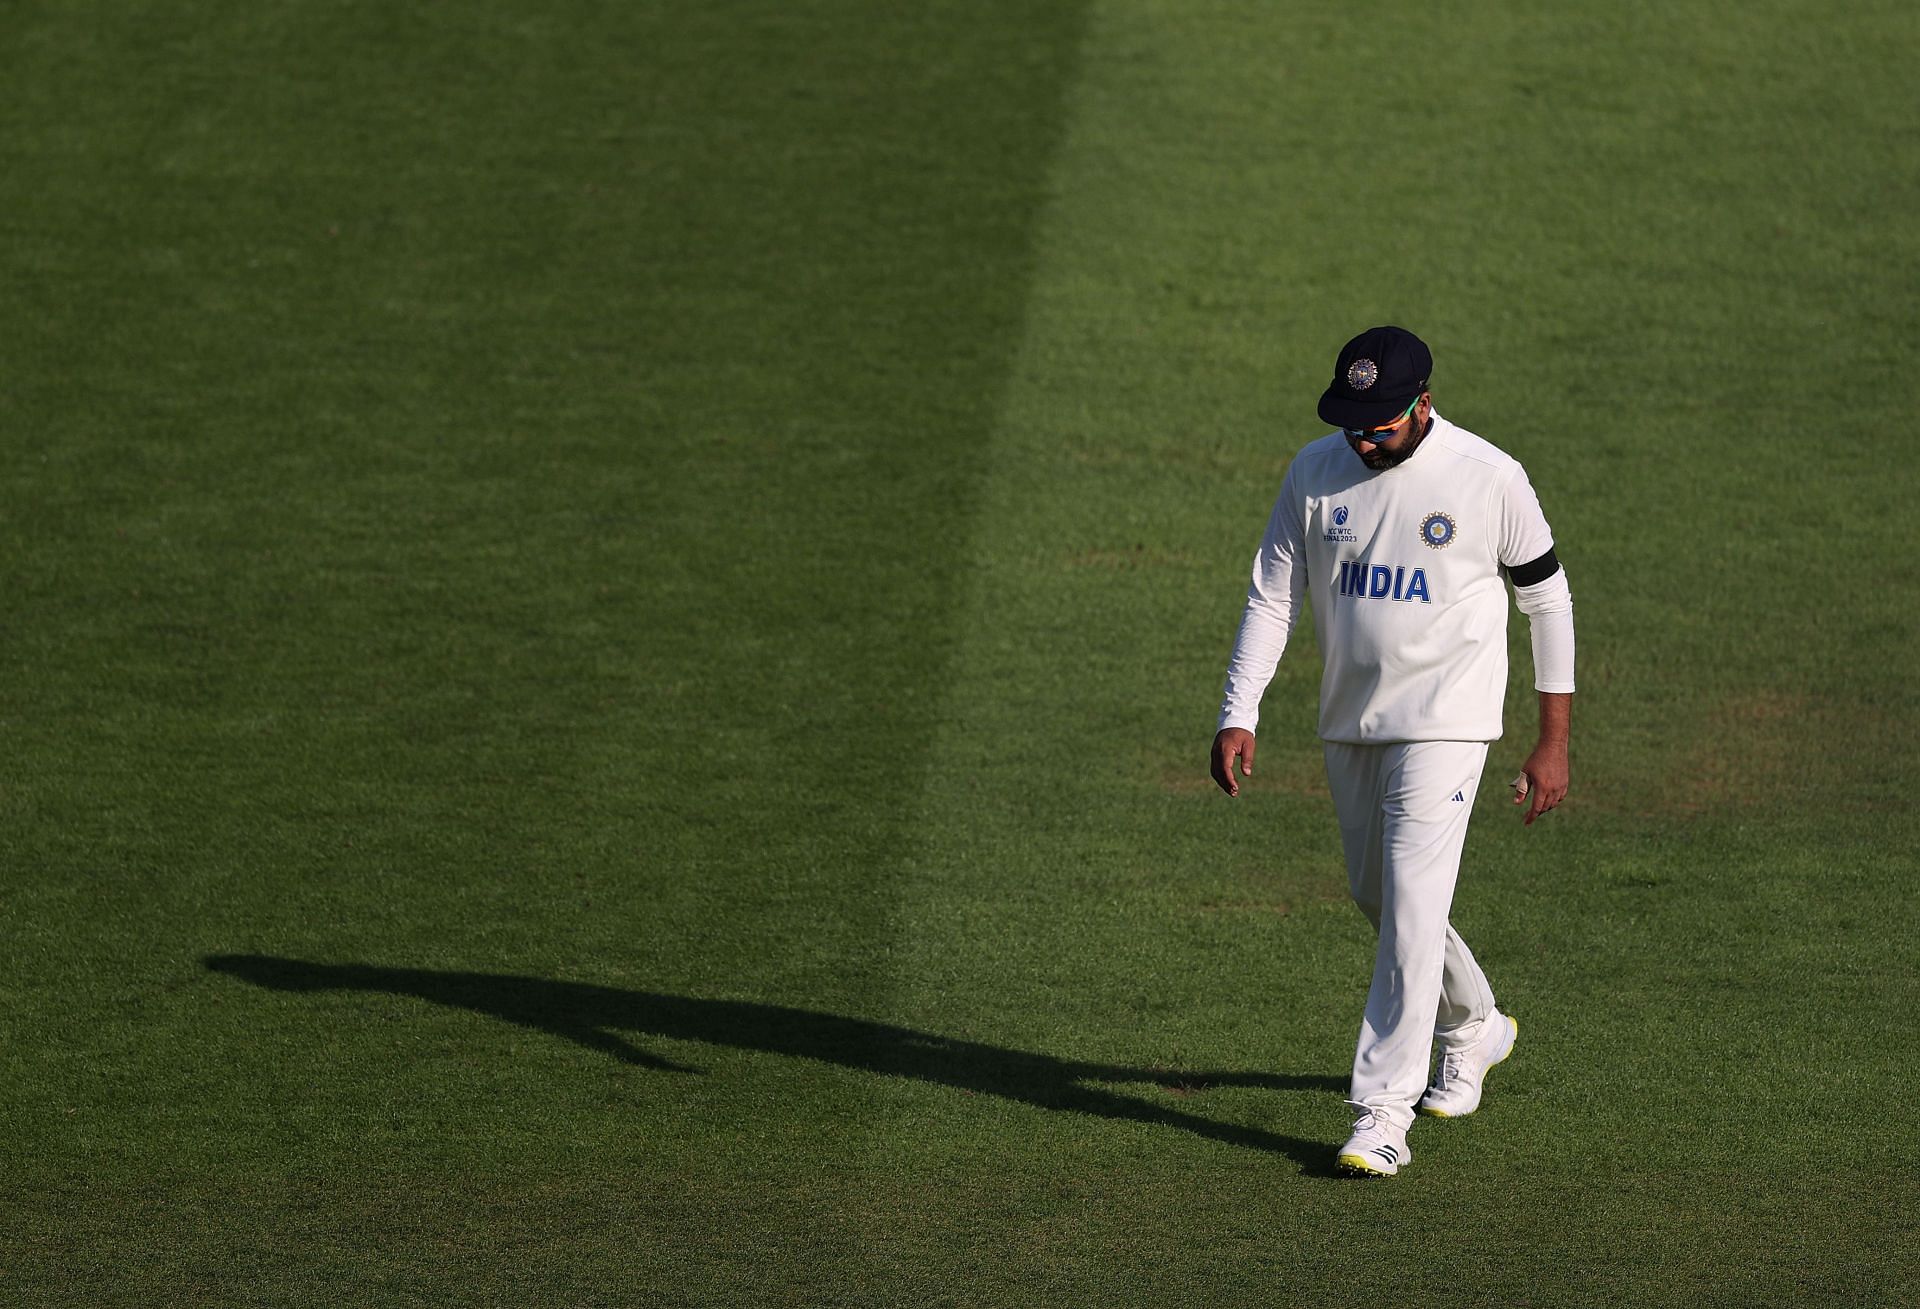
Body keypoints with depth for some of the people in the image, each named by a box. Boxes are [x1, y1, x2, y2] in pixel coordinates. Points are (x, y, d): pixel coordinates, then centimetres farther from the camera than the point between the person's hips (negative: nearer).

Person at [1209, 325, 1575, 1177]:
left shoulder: (1490, 480, -12)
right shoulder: (1315, 473, -2)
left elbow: (1548, 601, -3)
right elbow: (1271, 597, 2)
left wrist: (1553, 743, -3)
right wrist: (1237, 715, -9)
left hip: (1444, 724, -5)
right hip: (1350, 724, 5)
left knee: (1412, 908, -13)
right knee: (1375, 896, 18)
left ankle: (1382, 1113, -12)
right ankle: (1474, 1028, 43)